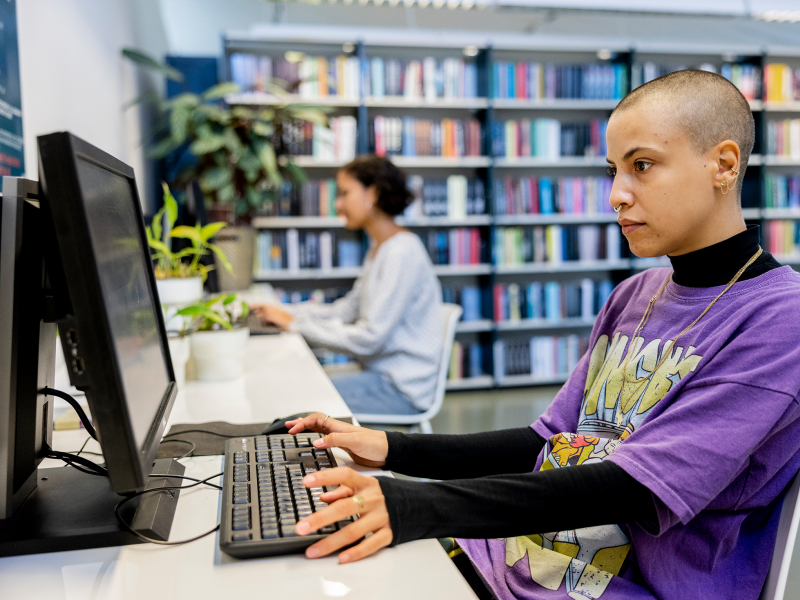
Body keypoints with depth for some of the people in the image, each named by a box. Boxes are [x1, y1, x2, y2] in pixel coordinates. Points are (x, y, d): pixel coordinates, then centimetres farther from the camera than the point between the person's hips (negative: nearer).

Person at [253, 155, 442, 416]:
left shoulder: (402, 252, -20)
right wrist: (283, 312, 5)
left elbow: (368, 338, -23)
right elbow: (347, 310, 14)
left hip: (402, 388, -9)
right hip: (382, 373, 9)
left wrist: (297, 323, -15)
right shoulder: (379, 248, 13)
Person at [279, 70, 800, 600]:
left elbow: (640, 492, -23)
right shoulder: (634, 297, 9)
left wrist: (419, 508, -31)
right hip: (515, 555, 6)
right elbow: (551, 443, 10)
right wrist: (392, 450, 1)